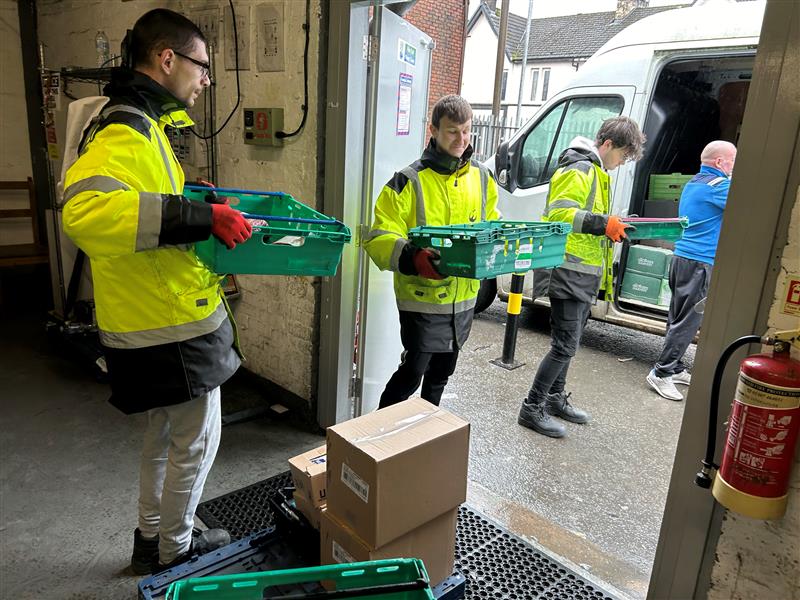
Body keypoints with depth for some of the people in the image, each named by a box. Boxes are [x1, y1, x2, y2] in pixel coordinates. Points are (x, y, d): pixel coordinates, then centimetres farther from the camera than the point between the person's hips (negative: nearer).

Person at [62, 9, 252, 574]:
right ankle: (175, 552, 29)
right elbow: (85, 208, -37)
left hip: (161, 316, 10)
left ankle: (152, 537, 42)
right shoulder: (126, 132, -19)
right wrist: (200, 217, -36)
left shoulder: (141, 124, 15)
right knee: (197, 439, 7)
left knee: (166, 431, 23)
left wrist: (193, 200, 16)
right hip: (170, 322, -10)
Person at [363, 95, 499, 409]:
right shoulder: (410, 181, -13)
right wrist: (412, 259, -36)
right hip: (422, 298, -6)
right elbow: (379, 238, -18)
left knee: (441, 372, 21)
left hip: (464, 297, 6)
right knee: (412, 374, -2)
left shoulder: (482, 177, 5)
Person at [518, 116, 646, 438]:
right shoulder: (579, 170, -13)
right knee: (566, 346, -7)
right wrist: (604, 224, -30)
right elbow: (559, 213, -26)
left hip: (584, 275, 11)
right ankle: (532, 408, 4)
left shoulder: (595, 172, 20)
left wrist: (615, 226, 13)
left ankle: (556, 398, 32)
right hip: (569, 273, -10)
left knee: (567, 342, 18)